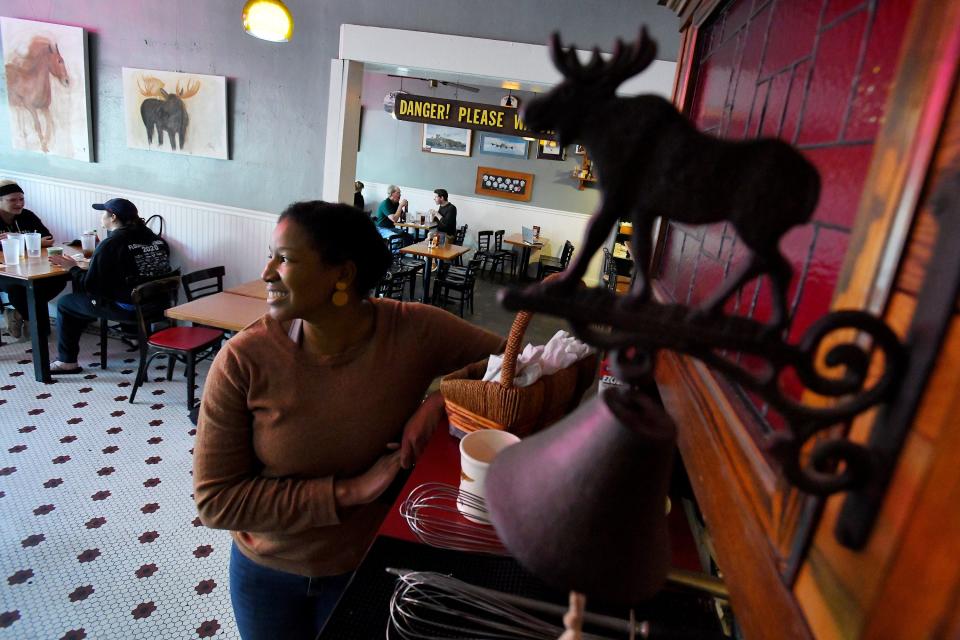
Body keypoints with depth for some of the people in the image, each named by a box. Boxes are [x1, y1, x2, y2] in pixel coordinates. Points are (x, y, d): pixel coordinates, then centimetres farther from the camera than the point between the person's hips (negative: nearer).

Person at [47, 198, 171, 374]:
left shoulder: (110, 244, -16)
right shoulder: (155, 238, 4)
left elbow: (90, 285, -13)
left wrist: (72, 268, 5)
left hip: (127, 310, -8)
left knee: (64, 303, 16)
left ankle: (67, 362, 26)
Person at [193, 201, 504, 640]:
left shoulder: (417, 332, -23)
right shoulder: (244, 359, -22)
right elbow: (215, 498, -18)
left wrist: (441, 399, -28)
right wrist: (348, 491, -25)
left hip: (371, 569, 0)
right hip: (265, 572, 1)